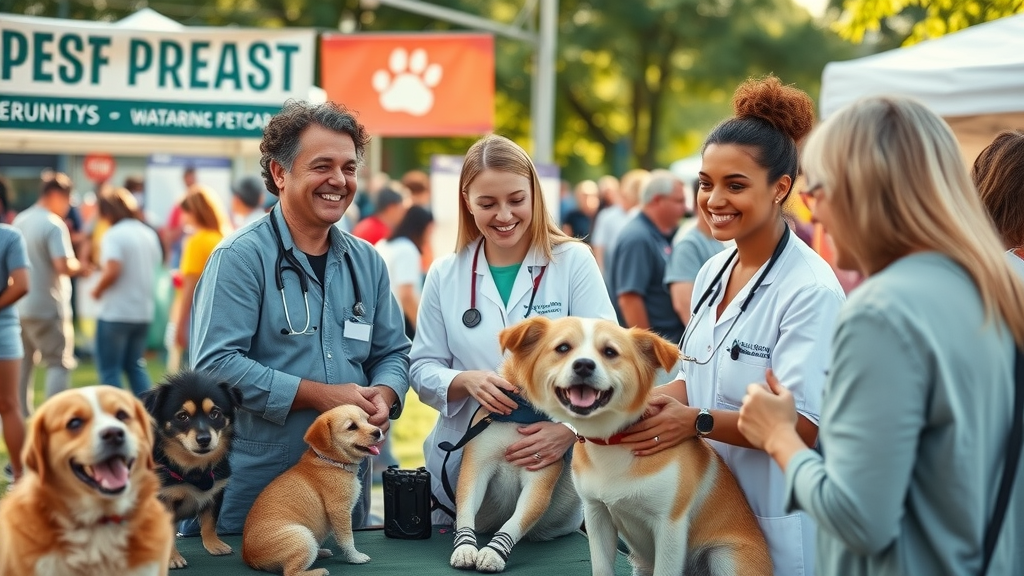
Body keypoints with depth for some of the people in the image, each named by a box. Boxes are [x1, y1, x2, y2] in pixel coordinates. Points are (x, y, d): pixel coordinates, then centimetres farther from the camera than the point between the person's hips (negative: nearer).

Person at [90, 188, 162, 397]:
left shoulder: (114, 235, -13)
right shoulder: (149, 234, 9)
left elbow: (113, 270, -25)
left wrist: (97, 290, -7)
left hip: (116, 312, -7)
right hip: (144, 311, 7)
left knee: (109, 370, 3)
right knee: (136, 366, 16)